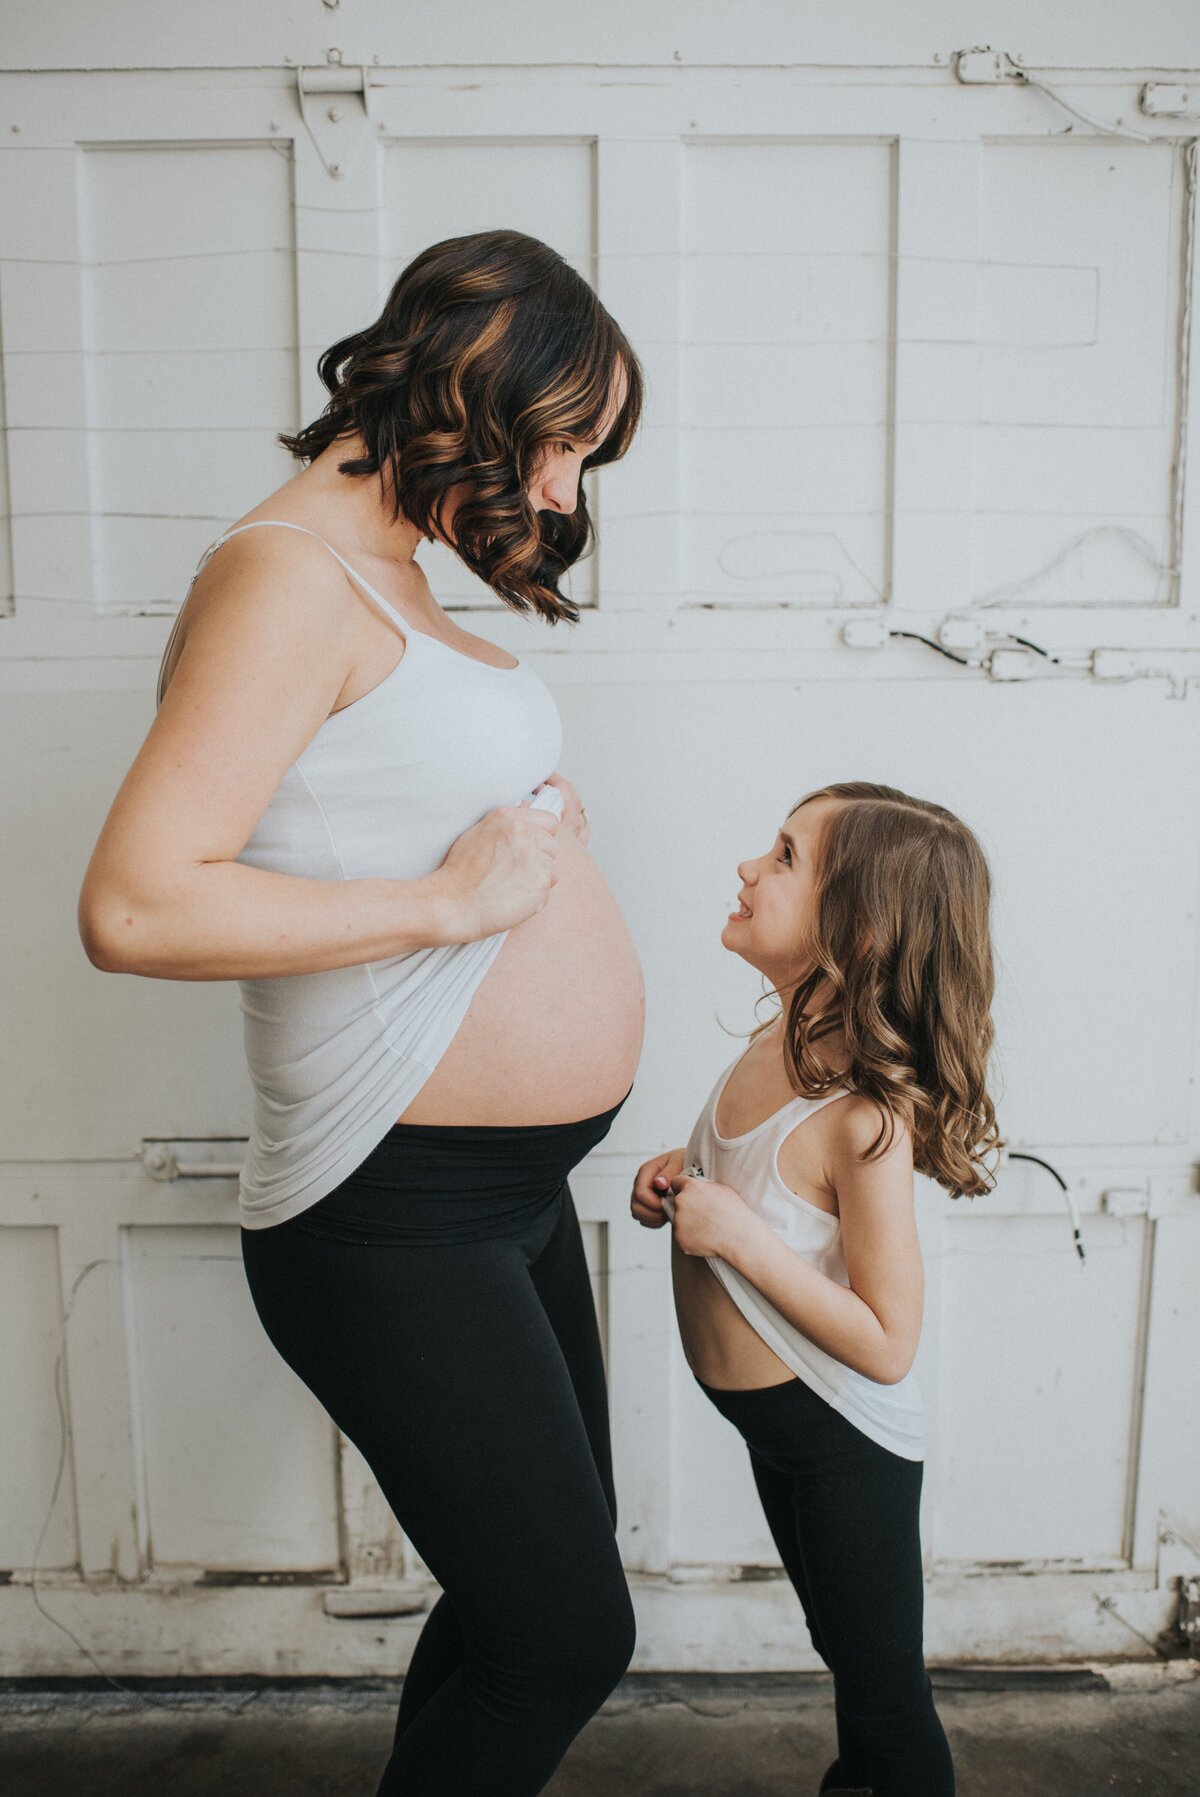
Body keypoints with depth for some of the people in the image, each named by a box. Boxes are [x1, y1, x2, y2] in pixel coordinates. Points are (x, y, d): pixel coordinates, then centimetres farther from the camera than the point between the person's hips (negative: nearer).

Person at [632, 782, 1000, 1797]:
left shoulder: (867, 1116, -31)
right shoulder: (779, 1044, -8)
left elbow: (887, 1346, -27)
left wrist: (739, 1237, -31)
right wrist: (677, 1185, -7)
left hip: (844, 1442, -8)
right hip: (775, 1422, 8)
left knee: (884, 1693, 15)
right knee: (841, 1643, 31)